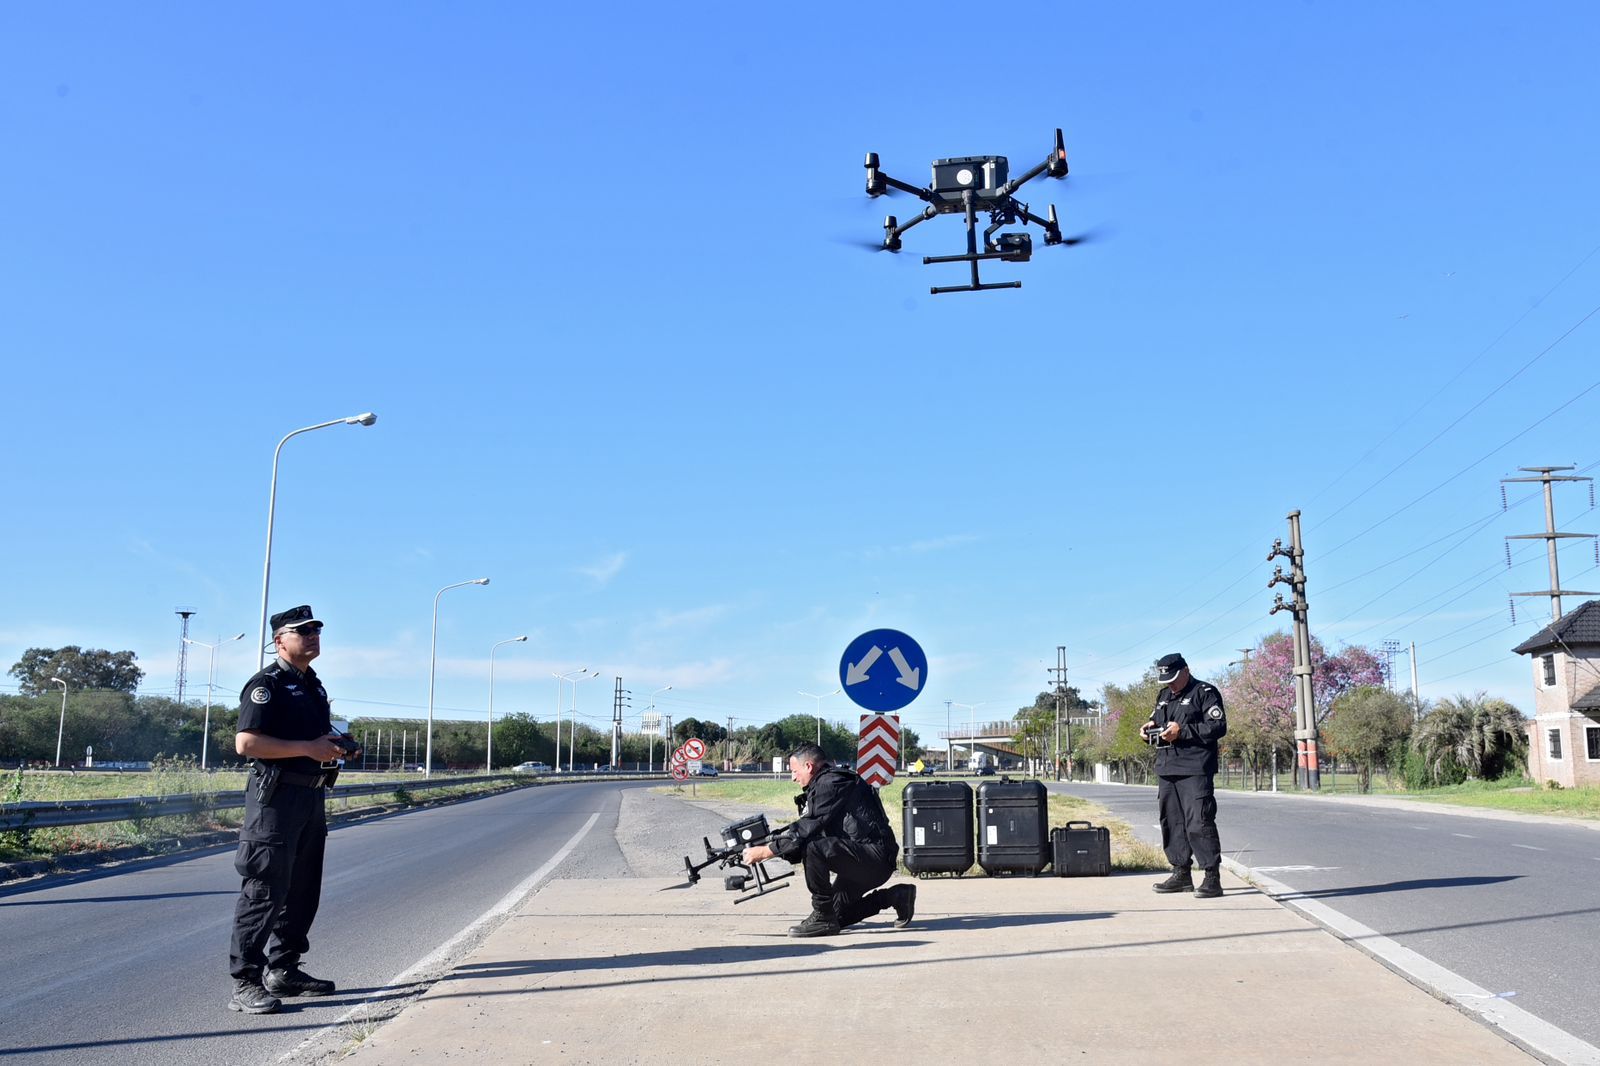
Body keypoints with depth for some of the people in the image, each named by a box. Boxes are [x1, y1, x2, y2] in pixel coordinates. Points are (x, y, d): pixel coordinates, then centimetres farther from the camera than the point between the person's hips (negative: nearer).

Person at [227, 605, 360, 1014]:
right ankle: (245, 983, -4)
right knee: (264, 890, -8)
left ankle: (283, 969, 24)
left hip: (311, 796, 9)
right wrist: (308, 748, -22)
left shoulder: (314, 686, 18)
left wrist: (339, 746, 9)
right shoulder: (266, 684, -9)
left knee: (303, 889, 14)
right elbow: (246, 742, -20)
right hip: (276, 796, -9)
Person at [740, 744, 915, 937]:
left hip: (875, 857, -11)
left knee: (812, 847, -29)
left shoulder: (832, 783, -13)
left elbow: (807, 828, -20)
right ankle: (896, 897, 21)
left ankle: (822, 917, -15)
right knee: (836, 914, 15)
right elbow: (804, 828, 15)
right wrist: (768, 845, 5)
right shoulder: (824, 785, 18)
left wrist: (767, 851, -17)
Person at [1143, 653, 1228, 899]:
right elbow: (1156, 722, 30)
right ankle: (1182, 873, 19)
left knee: (1199, 822, -12)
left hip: (1195, 771, -8)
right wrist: (1151, 729, 5)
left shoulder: (1205, 692, -3)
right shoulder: (1163, 696, 21)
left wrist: (1182, 730, -18)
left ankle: (1212, 877, -9)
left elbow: (1218, 727, -12)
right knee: (1171, 822, 10)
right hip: (1166, 769, 8)